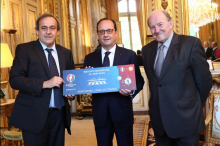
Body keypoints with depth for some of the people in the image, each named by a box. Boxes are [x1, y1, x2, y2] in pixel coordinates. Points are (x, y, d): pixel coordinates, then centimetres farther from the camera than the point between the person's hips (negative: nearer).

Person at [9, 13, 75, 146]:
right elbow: (14, 79, -12)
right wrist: (44, 84, -21)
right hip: (34, 115, -4)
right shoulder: (24, 49, -3)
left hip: (59, 114, 5)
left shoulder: (66, 53, 11)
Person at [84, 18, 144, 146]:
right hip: (100, 113, 2)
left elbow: (139, 80, 0)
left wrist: (131, 91, -20)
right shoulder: (90, 58, 6)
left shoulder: (129, 55, 1)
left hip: (123, 112, -1)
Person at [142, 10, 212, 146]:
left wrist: (195, 106, 3)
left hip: (186, 119, -4)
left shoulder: (191, 43, -11)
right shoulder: (147, 49, 6)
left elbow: (204, 80, -6)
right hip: (158, 119, 5)